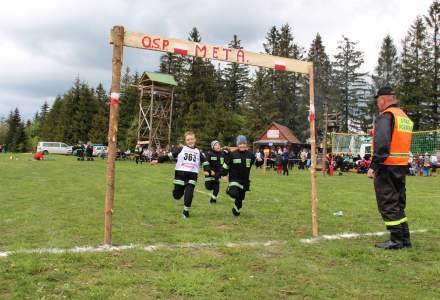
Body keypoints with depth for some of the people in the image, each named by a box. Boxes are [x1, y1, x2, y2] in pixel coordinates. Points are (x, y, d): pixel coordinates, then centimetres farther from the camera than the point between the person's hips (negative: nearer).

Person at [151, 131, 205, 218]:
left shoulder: (198, 152, 11)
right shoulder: (181, 149, 4)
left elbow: (204, 162, 14)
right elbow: (169, 156, 1)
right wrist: (158, 160, -5)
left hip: (192, 175, 1)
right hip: (180, 174, -1)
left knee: (189, 194, -11)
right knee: (177, 195, 6)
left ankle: (186, 211, 9)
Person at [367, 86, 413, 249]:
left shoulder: (386, 116, -11)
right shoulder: (405, 117, 18)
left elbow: (382, 144, -22)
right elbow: (402, 143, 18)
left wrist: (374, 166, -21)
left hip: (387, 167, -9)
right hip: (402, 166, 9)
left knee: (388, 204, -3)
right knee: (398, 203, 16)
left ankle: (397, 240, -1)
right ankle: (404, 239, 21)